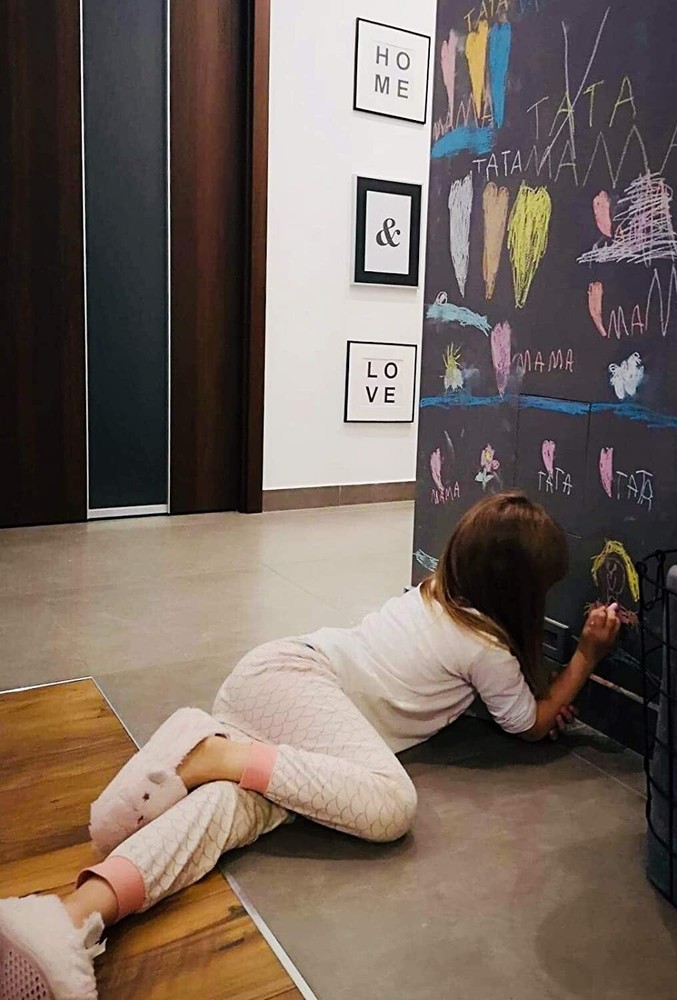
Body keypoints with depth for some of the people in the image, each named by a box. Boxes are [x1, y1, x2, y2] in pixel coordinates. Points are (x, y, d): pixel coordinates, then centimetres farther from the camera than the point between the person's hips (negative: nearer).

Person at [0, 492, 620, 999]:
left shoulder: (435, 590, 19)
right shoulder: (490, 650, -3)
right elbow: (533, 724, 14)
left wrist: (536, 694, 34)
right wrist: (589, 654, 18)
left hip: (274, 665, 9)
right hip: (296, 681, -9)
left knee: (238, 801, -18)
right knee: (390, 803, -29)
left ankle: (76, 916, -43)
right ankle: (212, 754, -26)